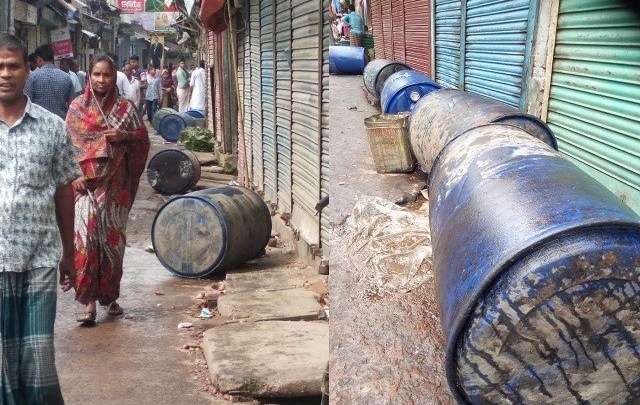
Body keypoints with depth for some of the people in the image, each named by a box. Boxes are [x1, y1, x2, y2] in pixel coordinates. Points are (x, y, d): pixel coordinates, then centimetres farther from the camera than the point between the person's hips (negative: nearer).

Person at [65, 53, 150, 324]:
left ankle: (111, 296, 20)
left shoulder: (125, 108, 5)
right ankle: (89, 301, -7)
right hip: (86, 183, -1)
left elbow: (143, 139, 6)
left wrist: (125, 136, -13)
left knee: (113, 240, 6)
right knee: (86, 238, -11)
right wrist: (75, 175, -13)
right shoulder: (78, 107, 4)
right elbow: (69, 144, 0)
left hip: (115, 185, 1)